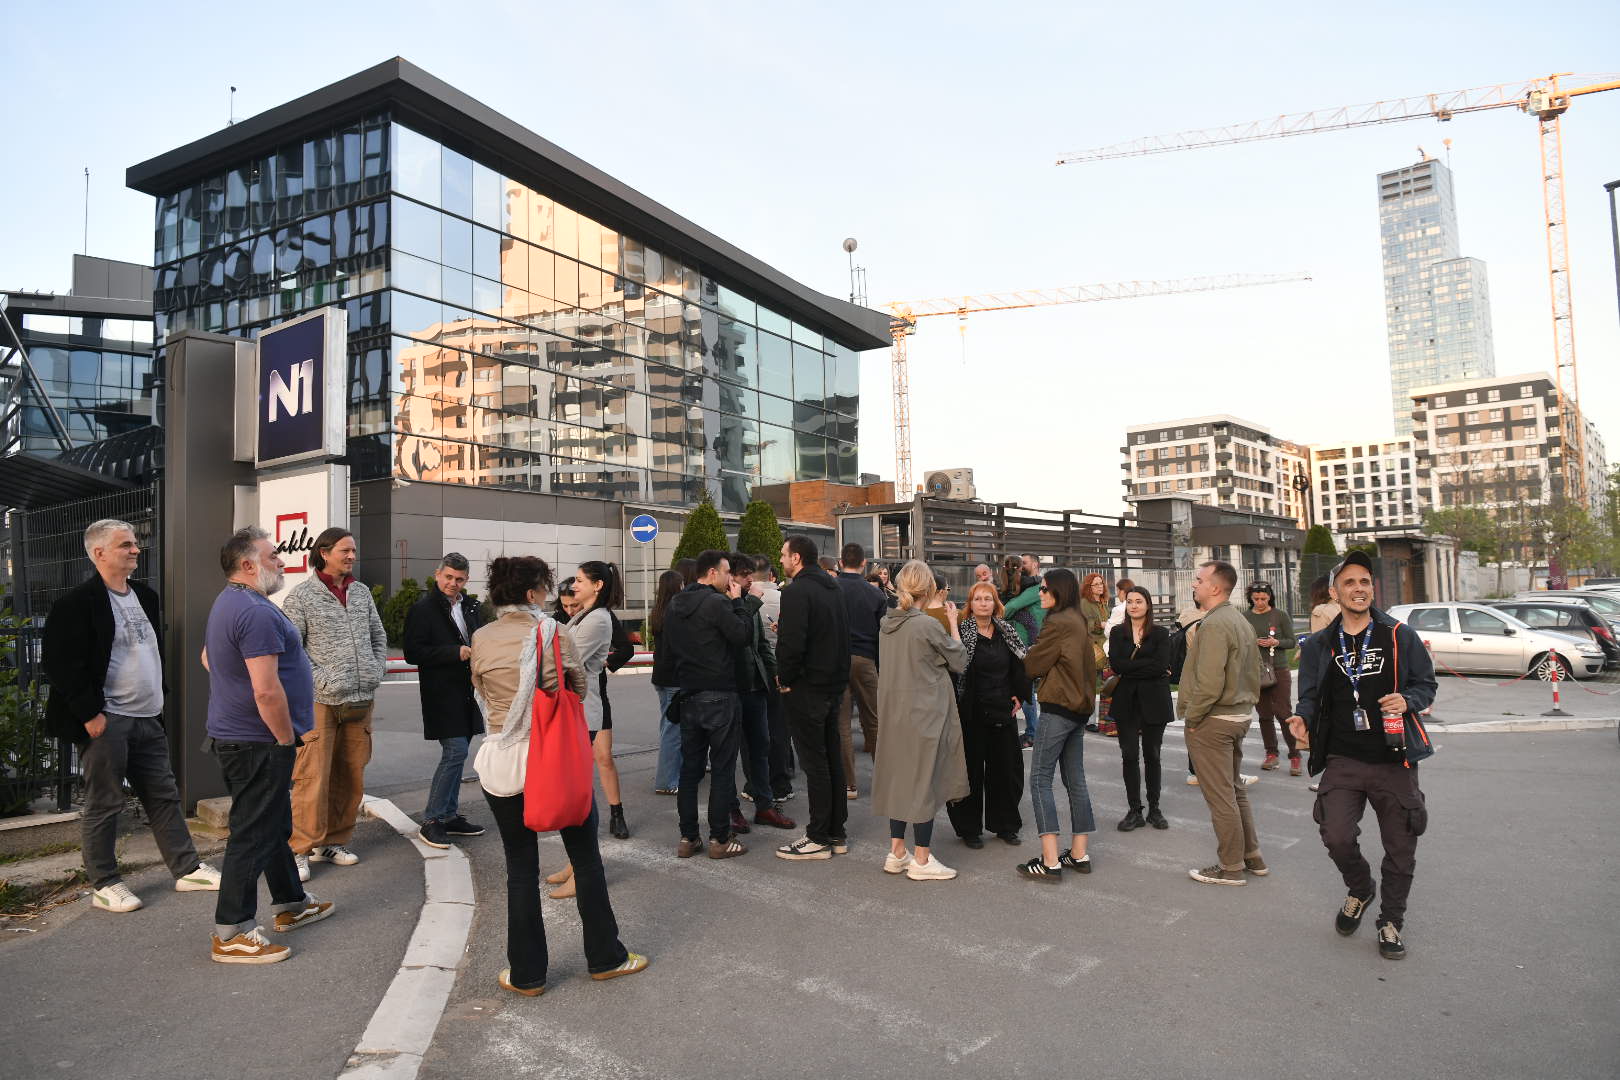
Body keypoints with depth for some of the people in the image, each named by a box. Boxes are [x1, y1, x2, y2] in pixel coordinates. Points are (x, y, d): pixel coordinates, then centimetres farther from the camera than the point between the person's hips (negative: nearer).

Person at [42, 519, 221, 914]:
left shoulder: (145, 597, 12)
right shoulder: (77, 603, -12)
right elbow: (62, 665, -16)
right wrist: (89, 714, -18)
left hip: (148, 719, 7)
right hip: (106, 721, -7)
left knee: (164, 796, 12)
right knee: (104, 804, 4)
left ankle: (187, 869, 20)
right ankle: (104, 885, 16)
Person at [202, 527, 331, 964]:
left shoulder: (226, 603, 12)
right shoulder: (257, 612, -23)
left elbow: (208, 658, 28)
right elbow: (267, 690, -26)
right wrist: (287, 739, -15)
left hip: (233, 732, 11)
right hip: (258, 743, -11)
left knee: (276, 825, 21)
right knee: (254, 834, -2)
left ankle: (290, 903, 34)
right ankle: (231, 933, 8)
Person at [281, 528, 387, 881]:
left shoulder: (361, 592, 12)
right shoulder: (302, 594, -3)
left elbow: (379, 636, 19)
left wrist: (376, 671, 6)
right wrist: (322, 680, -12)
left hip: (360, 700, 5)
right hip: (321, 701, -5)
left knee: (351, 778, 10)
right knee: (313, 777, -6)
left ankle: (333, 842, 22)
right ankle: (301, 850, 5)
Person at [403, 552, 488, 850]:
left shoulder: (470, 607, 13)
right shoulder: (422, 609, -9)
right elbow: (413, 653, -15)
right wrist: (455, 652, -20)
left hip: (466, 693, 8)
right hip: (442, 694, -7)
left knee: (456, 753, 13)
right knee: (456, 751, -12)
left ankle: (450, 816, 24)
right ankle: (431, 822, -1)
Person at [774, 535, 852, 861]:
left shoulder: (797, 591, -17)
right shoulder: (832, 588, 12)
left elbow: (792, 642, -25)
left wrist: (785, 678, -11)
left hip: (806, 688, -9)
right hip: (834, 684, 9)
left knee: (814, 763, -2)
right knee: (832, 759, 14)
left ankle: (819, 838, 5)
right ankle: (837, 833, 22)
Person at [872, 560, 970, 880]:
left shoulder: (887, 623, 2)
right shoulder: (928, 626, -18)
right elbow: (960, 661, -5)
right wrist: (953, 623, 4)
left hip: (895, 713, 7)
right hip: (925, 713, -7)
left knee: (899, 777, 15)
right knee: (925, 782, 3)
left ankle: (896, 853, 22)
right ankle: (921, 860, 11)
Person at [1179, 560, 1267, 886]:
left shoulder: (1214, 624, -20)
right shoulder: (1240, 621, 13)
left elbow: (1209, 683, -26)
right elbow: (1254, 673, 18)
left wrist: (1192, 716, -15)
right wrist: (1246, 704, 19)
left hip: (1213, 722, -10)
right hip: (1239, 716, 10)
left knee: (1220, 797, 0)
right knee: (1235, 789, 20)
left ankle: (1231, 867, 10)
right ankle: (1252, 856, 28)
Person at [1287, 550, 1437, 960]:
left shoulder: (1400, 636, 3)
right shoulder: (1319, 645, 6)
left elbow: (1427, 684, 8)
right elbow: (1310, 695, 11)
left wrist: (1407, 700, -14)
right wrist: (1303, 716, -11)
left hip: (1394, 761, 0)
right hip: (1343, 760, 1)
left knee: (1400, 848, 8)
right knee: (1336, 837, -11)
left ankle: (1391, 921, 30)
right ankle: (1360, 890, 22)